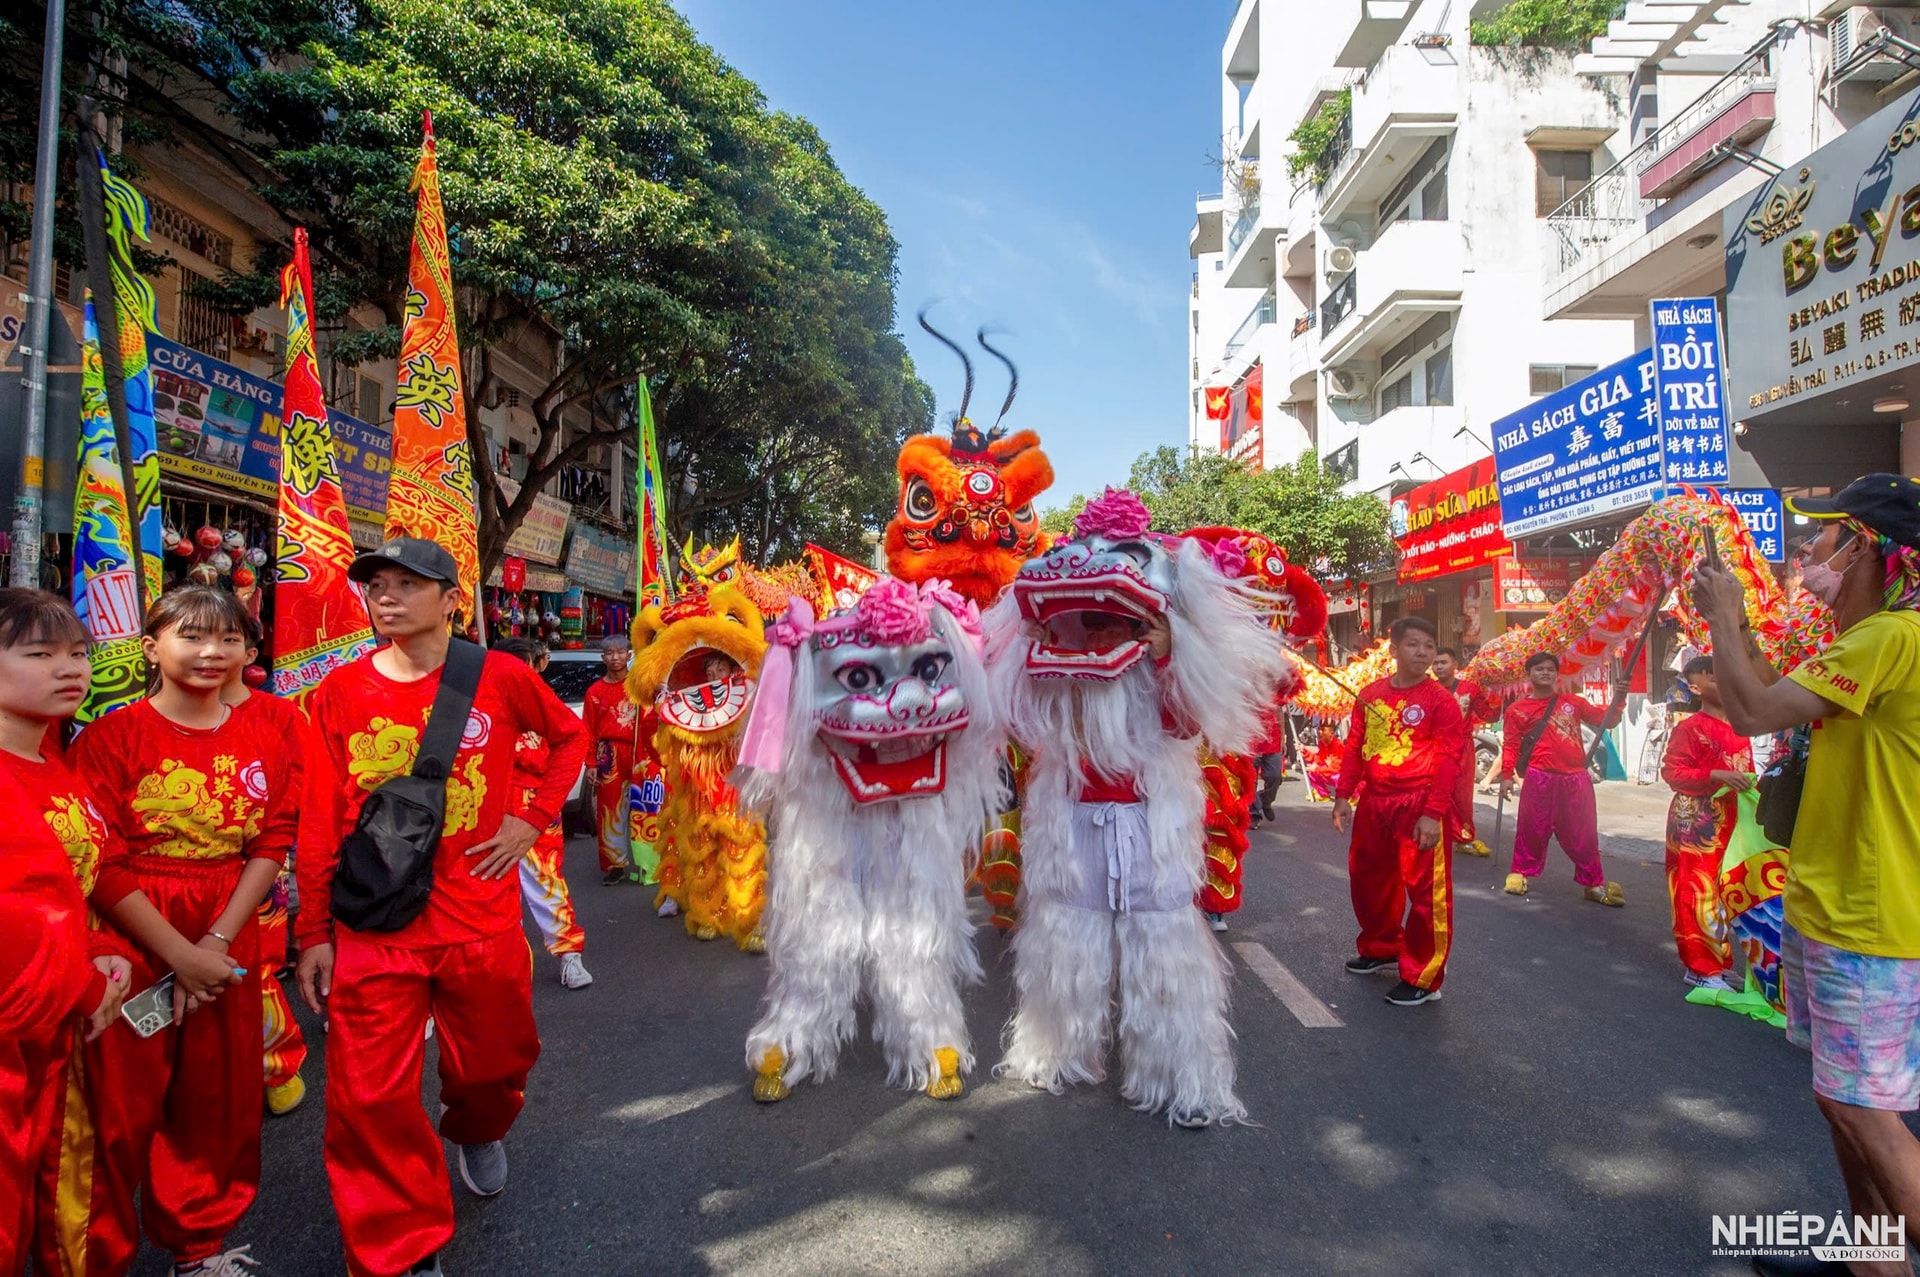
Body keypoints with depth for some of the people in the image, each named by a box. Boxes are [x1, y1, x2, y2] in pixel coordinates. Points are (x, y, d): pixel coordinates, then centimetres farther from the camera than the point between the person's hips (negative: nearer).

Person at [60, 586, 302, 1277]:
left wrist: (216, 944, -10)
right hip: (131, 945, -3)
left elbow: (271, 848, 1)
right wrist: (178, 953, -14)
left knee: (219, 1100, 13)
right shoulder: (112, 737, -6)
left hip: (229, 948, 3)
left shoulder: (267, 741, 4)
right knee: (121, 1105, 5)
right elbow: (100, 863, -10)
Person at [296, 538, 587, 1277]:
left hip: (481, 919, 0)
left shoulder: (501, 679, -5)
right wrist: (314, 932, 2)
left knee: (494, 1061, 17)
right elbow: (320, 823, 1)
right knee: (371, 1098, 2)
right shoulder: (338, 694, -3)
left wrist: (534, 818, 0)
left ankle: (477, 1132, 55)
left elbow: (570, 737, 12)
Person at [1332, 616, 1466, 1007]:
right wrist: (1343, 796, 5)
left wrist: (1433, 813, -17)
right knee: (1367, 878, 19)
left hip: (1418, 806, -6)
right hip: (1373, 802, 6)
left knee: (1425, 889, -3)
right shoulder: (1370, 695, 7)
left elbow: (1447, 761, -11)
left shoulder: (1441, 700, -7)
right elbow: (1354, 747, 10)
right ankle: (1381, 949, 41)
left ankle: (1423, 979, 10)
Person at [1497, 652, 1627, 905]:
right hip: (1540, 779, -2)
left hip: (1576, 779, 2)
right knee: (1533, 829, 3)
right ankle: (1520, 872, 20)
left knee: (1583, 834, 8)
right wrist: (1506, 775, -7)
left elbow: (1606, 720, 12)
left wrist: (1617, 699, -4)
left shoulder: (1573, 703, 12)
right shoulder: (1518, 710, 4)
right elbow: (1510, 745, 1)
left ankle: (1594, 883, 18)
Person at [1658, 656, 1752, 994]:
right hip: (1695, 822, -7)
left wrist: (1749, 786, 7)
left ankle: (1719, 960, 26)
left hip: (1729, 820, 7)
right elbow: (1672, 772, -16)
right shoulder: (1690, 728, -11)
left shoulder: (1738, 727, 11)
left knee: (1723, 890, 14)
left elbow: (1745, 769, 24)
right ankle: (1702, 968, 5)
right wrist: (1717, 776, -25)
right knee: (1699, 891, -4)